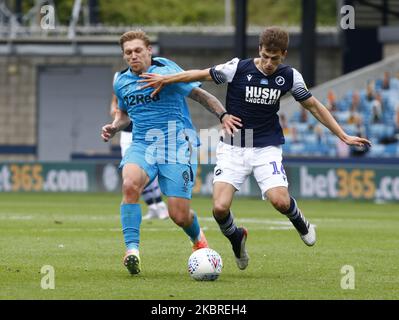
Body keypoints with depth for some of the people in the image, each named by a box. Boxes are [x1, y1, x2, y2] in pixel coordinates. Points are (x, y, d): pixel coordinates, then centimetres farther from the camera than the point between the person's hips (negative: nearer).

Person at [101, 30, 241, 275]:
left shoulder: (166, 74, -7)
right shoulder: (121, 82, 9)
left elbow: (200, 95, -3)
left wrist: (223, 115, -18)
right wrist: (114, 127, 7)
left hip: (174, 147, -3)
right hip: (141, 145, 3)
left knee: (179, 216, -5)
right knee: (130, 184, -32)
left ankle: (198, 238, 34)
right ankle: (132, 250, -29)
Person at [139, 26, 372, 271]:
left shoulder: (289, 77, -2)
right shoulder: (238, 68, -9)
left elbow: (313, 106, 10)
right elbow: (202, 75, 1)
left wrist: (343, 136, 10)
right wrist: (166, 79, -2)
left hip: (267, 148, 1)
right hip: (232, 148, -1)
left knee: (280, 201, -22)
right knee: (220, 207, -18)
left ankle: (300, 222, 17)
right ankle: (236, 239, 17)